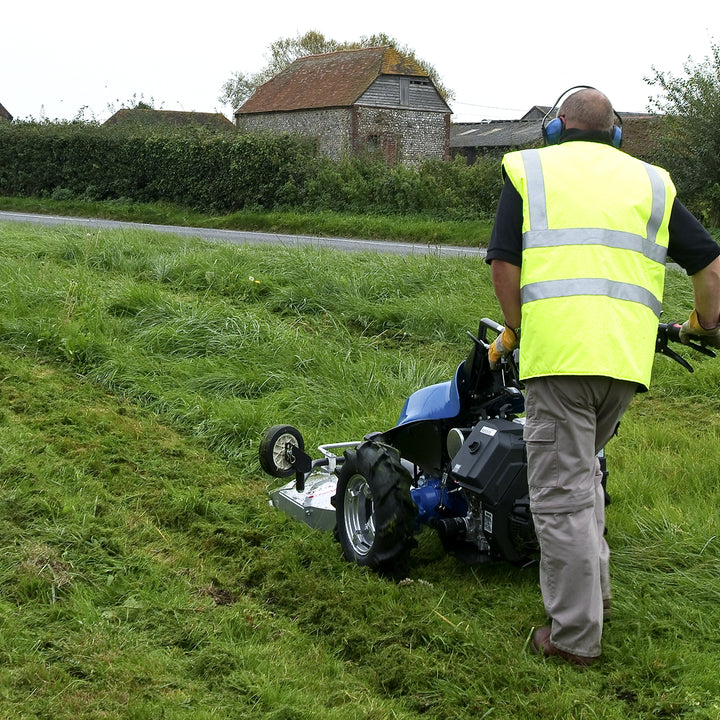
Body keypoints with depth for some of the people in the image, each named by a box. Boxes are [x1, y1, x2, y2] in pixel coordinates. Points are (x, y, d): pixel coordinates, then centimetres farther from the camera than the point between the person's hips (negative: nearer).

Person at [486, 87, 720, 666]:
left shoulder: (529, 168, 12)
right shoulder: (650, 181, 20)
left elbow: (504, 262, 3)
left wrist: (513, 331, 16)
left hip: (559, 352, -4)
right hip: (629, 355, 4)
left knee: (562, 494, 2)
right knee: (583, 472, 25)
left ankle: (575, 635, 9)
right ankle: (594, 591, 32)